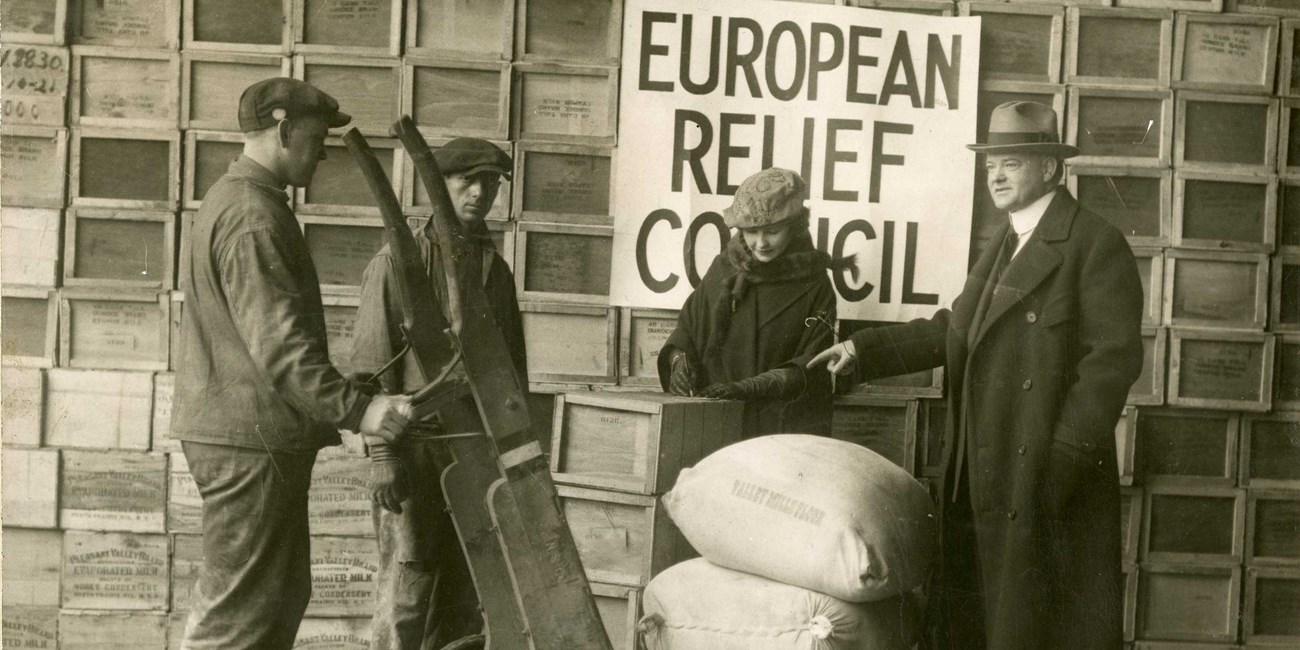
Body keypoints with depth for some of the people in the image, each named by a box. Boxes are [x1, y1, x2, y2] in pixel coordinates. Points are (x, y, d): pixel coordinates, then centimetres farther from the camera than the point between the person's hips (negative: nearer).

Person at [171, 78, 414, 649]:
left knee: (283, 592, 17)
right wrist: (356, 408, -29)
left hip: (244, 432, 11)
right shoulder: (253, 215, -16)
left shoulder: (230, 198, 19)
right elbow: (278, 342, -25)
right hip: (251, 437, -11)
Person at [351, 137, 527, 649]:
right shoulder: (397, 262, -2)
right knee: (406, 588, -5)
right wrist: (382, 454, -14)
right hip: (416, 446, -5)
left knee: (465, 592, 9)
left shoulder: (497, 271, 14)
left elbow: (513, 368, 18)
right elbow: (370, 363, -8)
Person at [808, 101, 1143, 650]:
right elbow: (954, 329, 20)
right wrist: (864, 349, 11)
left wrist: (1065, 457, -21)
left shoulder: (1096, 244, -9)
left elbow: (1113, 356, -16)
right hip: (985, 477, 8)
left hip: (1052, 479, -8)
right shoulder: (1005, 245, 19)